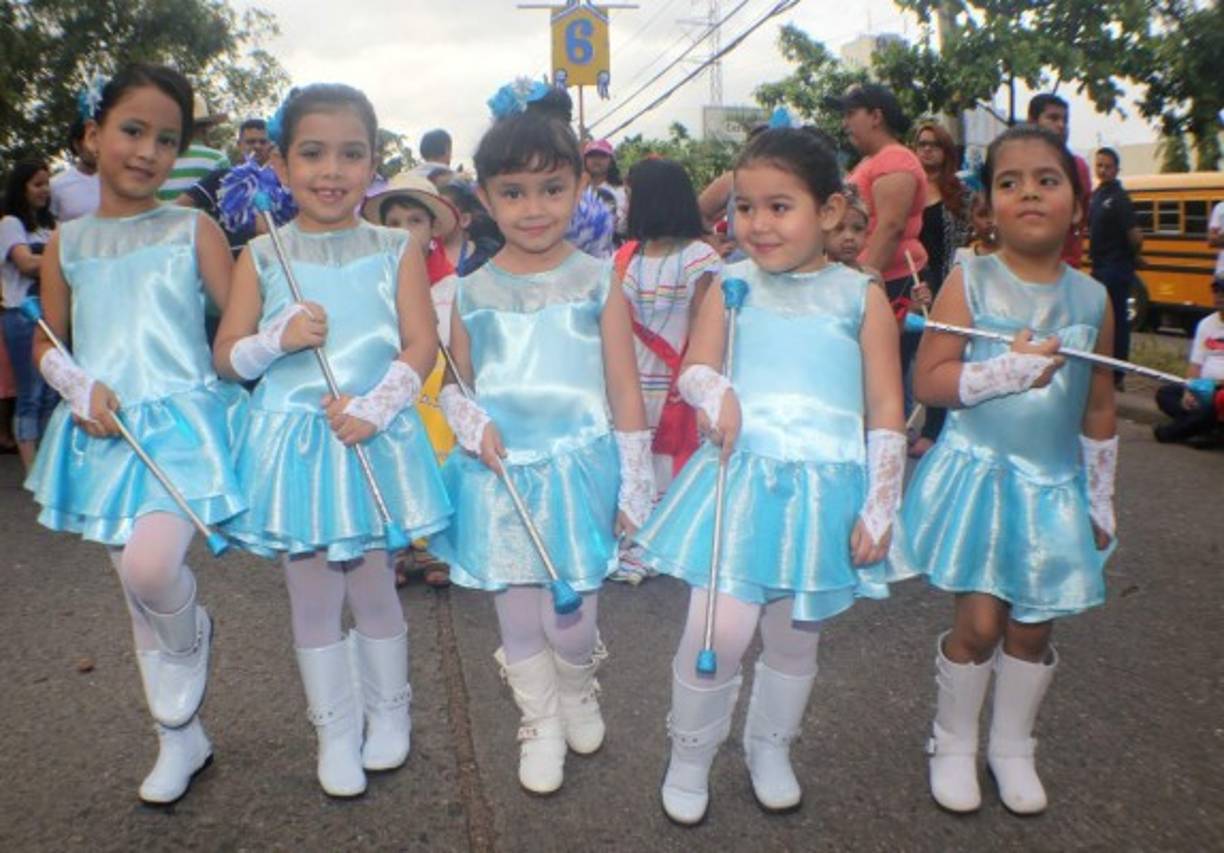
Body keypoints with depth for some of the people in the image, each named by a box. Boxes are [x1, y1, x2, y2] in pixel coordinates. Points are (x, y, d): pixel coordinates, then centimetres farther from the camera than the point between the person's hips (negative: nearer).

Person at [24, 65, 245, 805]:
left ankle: (194, 635, 12)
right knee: (138, 590, 12)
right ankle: (181, 739, 30)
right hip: (104, 433, 4)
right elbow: (48, 342, 13)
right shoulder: (67, 244, 8)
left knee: (152, 569, -26)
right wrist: (80, 388, -4)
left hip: (182, 422, -4)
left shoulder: (192, 230, -1)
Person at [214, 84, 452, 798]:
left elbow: (422, 345, -5)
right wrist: (279, 338, -17)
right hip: (293, 441, 1)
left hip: (374, 439, -1)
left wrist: (373, 407, -18)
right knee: (313, 596, 10)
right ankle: (336, 731, 28)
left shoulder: (396, 250, 0)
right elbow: (228, 357, 4)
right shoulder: (262, 256, 2)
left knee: (372, 587, 9)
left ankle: (389, 712, 33)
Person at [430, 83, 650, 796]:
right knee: (518, 621, 11)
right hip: (500, 477, 3)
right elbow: (455, 384, 12)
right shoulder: (473, 292, 3)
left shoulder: (597, 282, -3)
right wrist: (471, 423, -10)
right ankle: (541, 724, 37)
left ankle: (579, 692, 36)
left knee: (569, 622, 1)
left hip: (579, 469, -2)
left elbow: (625, 393, -2)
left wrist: (633, 487, -4)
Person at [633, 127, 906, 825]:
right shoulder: (733, 284, 4)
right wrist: (715, 393, -22)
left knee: (796, 634, 14)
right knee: (721, 627, -10)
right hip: (742, 479, 0)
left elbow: (887, 413, 1)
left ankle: (771, 748, 40)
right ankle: (690, 757, 16)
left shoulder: (861, 296, 0)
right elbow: (694, 370, 1)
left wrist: (879, 509, -2)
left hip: (825, 489, 1)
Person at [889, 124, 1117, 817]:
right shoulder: (970, 283, -7)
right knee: (980, 621, -3)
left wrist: (1100, 501, 10)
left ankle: (1012, 746, 33)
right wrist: (1012, 369, -22)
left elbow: (1100, 410, 9)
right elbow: (928, 382, -12)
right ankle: (954, 744, 22)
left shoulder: (1092, 299, 3)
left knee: (1033, 627, 10)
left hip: (1056, 487, 3)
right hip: (979, 477, -3)